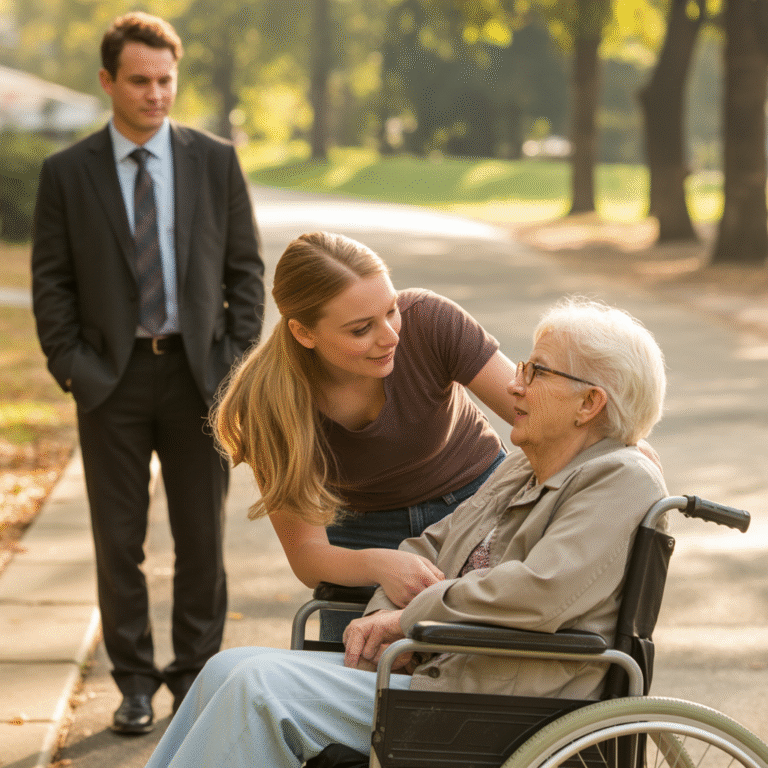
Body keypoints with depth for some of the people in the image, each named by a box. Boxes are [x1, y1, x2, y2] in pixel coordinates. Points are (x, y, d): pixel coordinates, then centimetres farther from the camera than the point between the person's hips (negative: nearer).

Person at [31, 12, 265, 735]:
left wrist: (238, 357, -2)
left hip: (197, 371, 1)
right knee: (118, 540, 4)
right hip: (112, 377, -1)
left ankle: (196, 673, 21)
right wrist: (69, 367, -6)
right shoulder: (67, 173, 0)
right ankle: (134, 681, 17)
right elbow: (51, 281, 3)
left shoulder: (216, 161, 3)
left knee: (202, 537, 7)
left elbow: (245, 266, 6)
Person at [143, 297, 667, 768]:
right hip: (433, 668, 9)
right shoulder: (522, 469, 18)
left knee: (261, 686, -18)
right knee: (229, 670, 0)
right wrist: (382, 615, -1)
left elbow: (539, 593, -24)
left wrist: (408, 617, -13)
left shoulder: (623, 481, -11)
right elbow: (433, 545, 20)